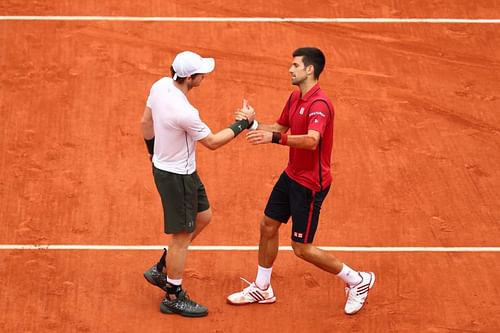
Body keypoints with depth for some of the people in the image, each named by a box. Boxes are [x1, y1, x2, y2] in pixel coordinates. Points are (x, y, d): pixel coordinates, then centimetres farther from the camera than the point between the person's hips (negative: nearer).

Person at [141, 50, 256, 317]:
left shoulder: (161, 85, -8)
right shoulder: (185, 112, -33)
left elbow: (146, 121, 9)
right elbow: (212, 142, -17)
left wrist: (153, 151, 25)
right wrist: (242, 124, -7)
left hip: (163, 164, 9)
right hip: (176, 177, -9)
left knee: (203, 218, 22)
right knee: (182, 235, 5)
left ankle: (161, 270, 31)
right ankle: (173, 298, 19)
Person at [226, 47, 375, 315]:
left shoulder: (319, 104, -25)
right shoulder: (295, 97, 5)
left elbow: (312, 140, -43)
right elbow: (281, 127, 21)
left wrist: (275, 138, -53)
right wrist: (254, 125, 4)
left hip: (310, 184, -9)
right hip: (291, 175, 9)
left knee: (301, 248, -3)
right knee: (268, 226, 16)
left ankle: (357, 281, 13)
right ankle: (262, 289, 33)